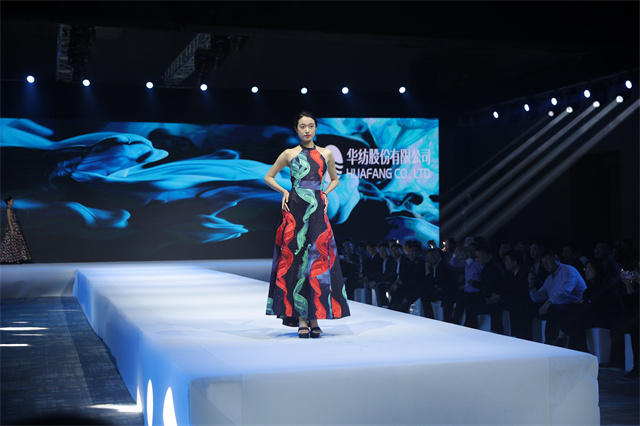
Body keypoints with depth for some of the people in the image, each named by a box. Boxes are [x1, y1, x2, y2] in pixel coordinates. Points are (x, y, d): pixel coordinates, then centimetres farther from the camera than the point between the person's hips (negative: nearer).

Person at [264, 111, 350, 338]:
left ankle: (314, 318, 2)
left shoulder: (326, 154, 11)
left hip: (317, 211, 1)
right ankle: (301, 319, 0)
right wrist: (284, 192, 0)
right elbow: (268, 177, 15)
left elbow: (335, 179, 26)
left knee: (318, 260, -4)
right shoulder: (289, 154, 7)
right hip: (295, 211, -1)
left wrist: (325, 193, 8)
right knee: (295, 260, -4)